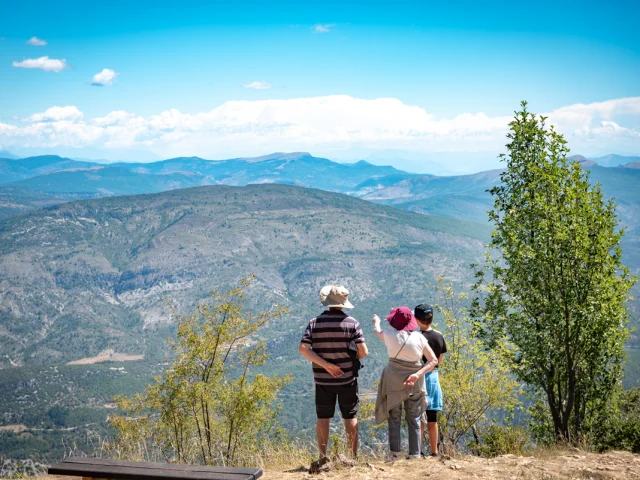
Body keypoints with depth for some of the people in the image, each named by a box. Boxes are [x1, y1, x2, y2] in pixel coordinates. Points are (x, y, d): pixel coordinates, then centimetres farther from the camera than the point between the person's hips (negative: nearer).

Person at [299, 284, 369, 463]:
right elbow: (363, 351, -11)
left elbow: (303, 348, -12)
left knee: (323, 418, 10)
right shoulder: (352, 322, -7)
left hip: (323, 380, 1)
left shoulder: (314, 322, -3)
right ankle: (353, 457, 13)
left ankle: (323, 458, 12)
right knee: (350, 417, 10)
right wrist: (352, 359, 9)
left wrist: (325, 364, -13)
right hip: (347, 379, -1)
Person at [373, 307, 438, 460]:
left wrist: (376, 321, 38)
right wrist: (418, 374, -14)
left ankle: (395, 454, 8)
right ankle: (415, 454, 10)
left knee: (394, 419, 10)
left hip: (394, 382, -1)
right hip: (415, 384, 1)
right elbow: (433, 361, -7)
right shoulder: (419, 338, -4)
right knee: (414, 420, 10)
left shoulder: (391, 336, -7)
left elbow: (376, 330, 17)